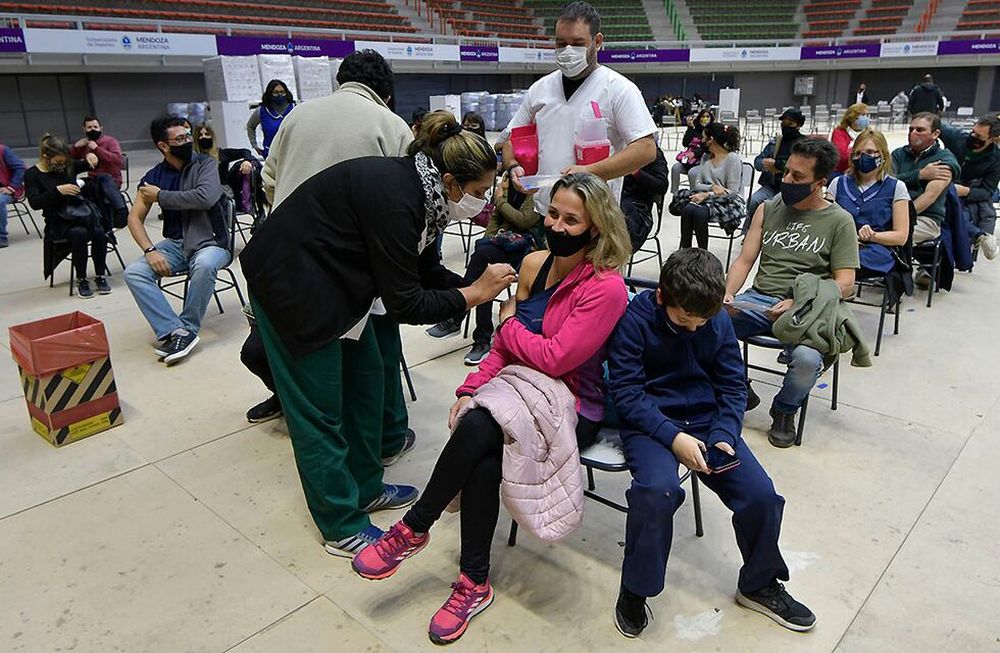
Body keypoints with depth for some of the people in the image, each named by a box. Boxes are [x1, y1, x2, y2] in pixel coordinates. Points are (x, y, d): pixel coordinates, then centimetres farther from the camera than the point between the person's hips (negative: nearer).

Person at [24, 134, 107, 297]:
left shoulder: (68, 166, 8)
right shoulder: (32, 175, -1)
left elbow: (90, 165, 21)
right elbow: (34, 203, -13)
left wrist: (90, 155, -4)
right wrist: (58, 190, -26)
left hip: (81, 212, 3)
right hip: (57, 222, -3)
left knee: (99, 233, -29)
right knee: (79, 233, -35)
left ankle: (100, 276, -12)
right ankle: (81, 281, -21)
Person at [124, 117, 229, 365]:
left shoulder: (205, 164, -3)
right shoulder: (154, 176, 7)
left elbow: (205, 197, -22)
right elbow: (135, 217, 4)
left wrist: (160, 196, -10)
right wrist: (150, 250, -14)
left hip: (210, 241, -4)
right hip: (176, 243, 4)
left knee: (204, 265, -38)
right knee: (133, 272, -19)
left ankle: (187, 329, -19)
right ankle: (176, 331, -26)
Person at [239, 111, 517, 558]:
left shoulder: (415, 188, -1)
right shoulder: (395, 199, -29)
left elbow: (426, 271, 7)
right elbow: (403, 304, -25)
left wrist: (482, 287, -3)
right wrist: (474, 294, -18)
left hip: (332, 281, 10)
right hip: (290, 285, -10)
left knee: (366, 381, 14)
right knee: (319, 407, 0)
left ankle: (365, 488, 31)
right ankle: (342, 526, 15)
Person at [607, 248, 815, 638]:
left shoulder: (719, 321, 0)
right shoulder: (634, 319, -13)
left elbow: (733, 386, 5)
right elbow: (626, 392, -15)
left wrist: (723, 436, -12)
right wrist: (673, 437, -25)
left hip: (706, 418, 5)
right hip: (649, 421, -4)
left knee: (761, 493, -11)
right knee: (658, 489, -33)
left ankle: (759, 584, 20)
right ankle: (635, 591, -7)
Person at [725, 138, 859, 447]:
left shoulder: (839, 221, 3)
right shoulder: (768, 208, 14)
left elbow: (844, 285, -3)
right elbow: (745, 260, 10)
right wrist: (726, 294, -10)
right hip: (758, 299, 3)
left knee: (807, 359, -35)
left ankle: (785, 411, 3)